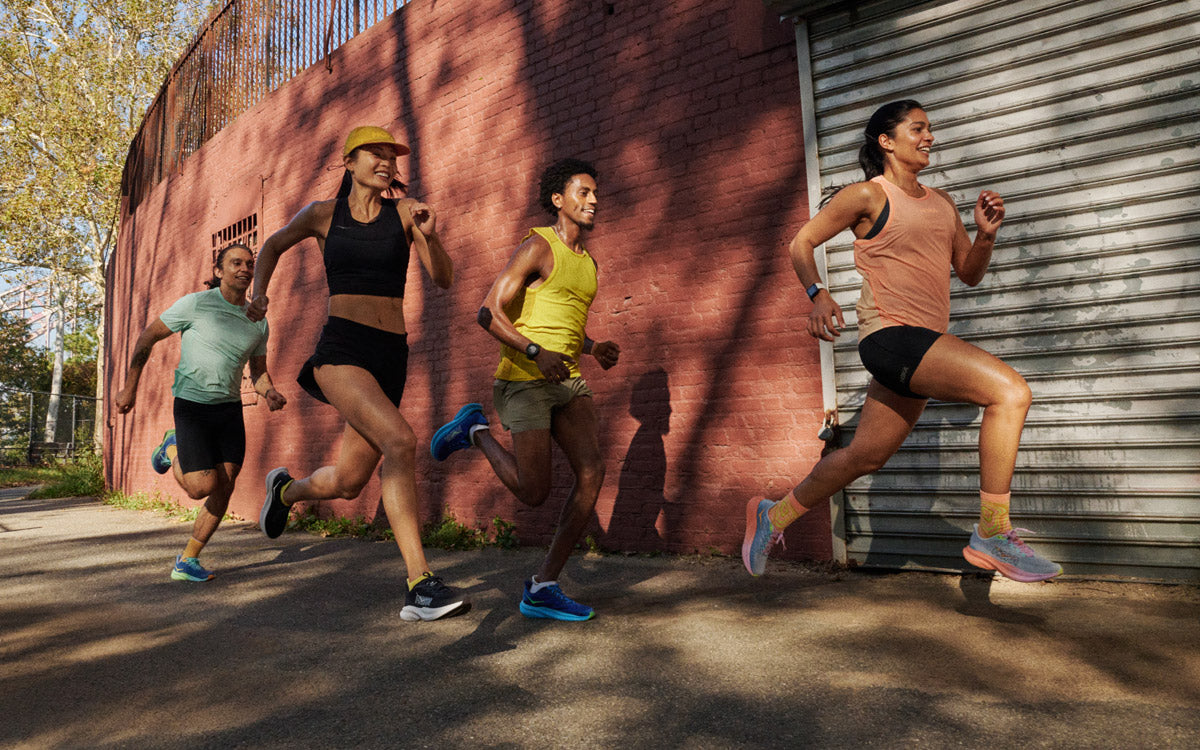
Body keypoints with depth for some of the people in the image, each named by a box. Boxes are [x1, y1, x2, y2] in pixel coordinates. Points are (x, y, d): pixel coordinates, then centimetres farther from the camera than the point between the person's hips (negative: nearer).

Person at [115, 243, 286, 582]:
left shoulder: (258, 323, 4)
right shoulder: (196, 304, -10)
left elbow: (259, 372, 12)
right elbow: (148, 337, -1)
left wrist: (269, 393, -10)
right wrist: (130, 386, -3)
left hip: (230, 409, 5)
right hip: (192, 405, -5)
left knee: (225, 488, -2)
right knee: (202, 487, -13)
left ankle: (186, 562, 13)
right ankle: (172, 449, 19)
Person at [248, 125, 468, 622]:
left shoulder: (405, 211, 7)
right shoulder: (322, 214, 8)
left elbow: (443, 279, -1)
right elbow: (273, 246, 27)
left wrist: (429, 236, -18)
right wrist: (258, 293, 14)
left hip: (390, 357, 3)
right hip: (340, 349, -3)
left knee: (347, 483, 10)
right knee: (401, 441, -29)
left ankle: (287, 489, 47)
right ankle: (420, 585, -26)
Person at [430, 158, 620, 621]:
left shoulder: (587, 262, 20)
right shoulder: (538, 247, -5)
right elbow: (489, 312, -12)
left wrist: (594, 349, 9)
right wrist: (536, 352, -24)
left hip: (568, 381, 7)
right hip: (524, 379, -7)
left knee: (592, 471, -11)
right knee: (534, 492, -8)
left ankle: (542, 588, -3)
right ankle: (475, 431, 20)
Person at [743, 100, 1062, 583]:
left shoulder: (941, 203, 20)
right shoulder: (867, 195, 0)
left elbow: (970, 274, 22)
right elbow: (802, 243, 1)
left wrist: (986, 234, 2)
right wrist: (819, 295, -16)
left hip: (925, 345, 8)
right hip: (890, 335, -8)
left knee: (865, 456, 12)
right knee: (1010, 390, -22)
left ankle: (773, 516, 29)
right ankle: (992, 537, -13)